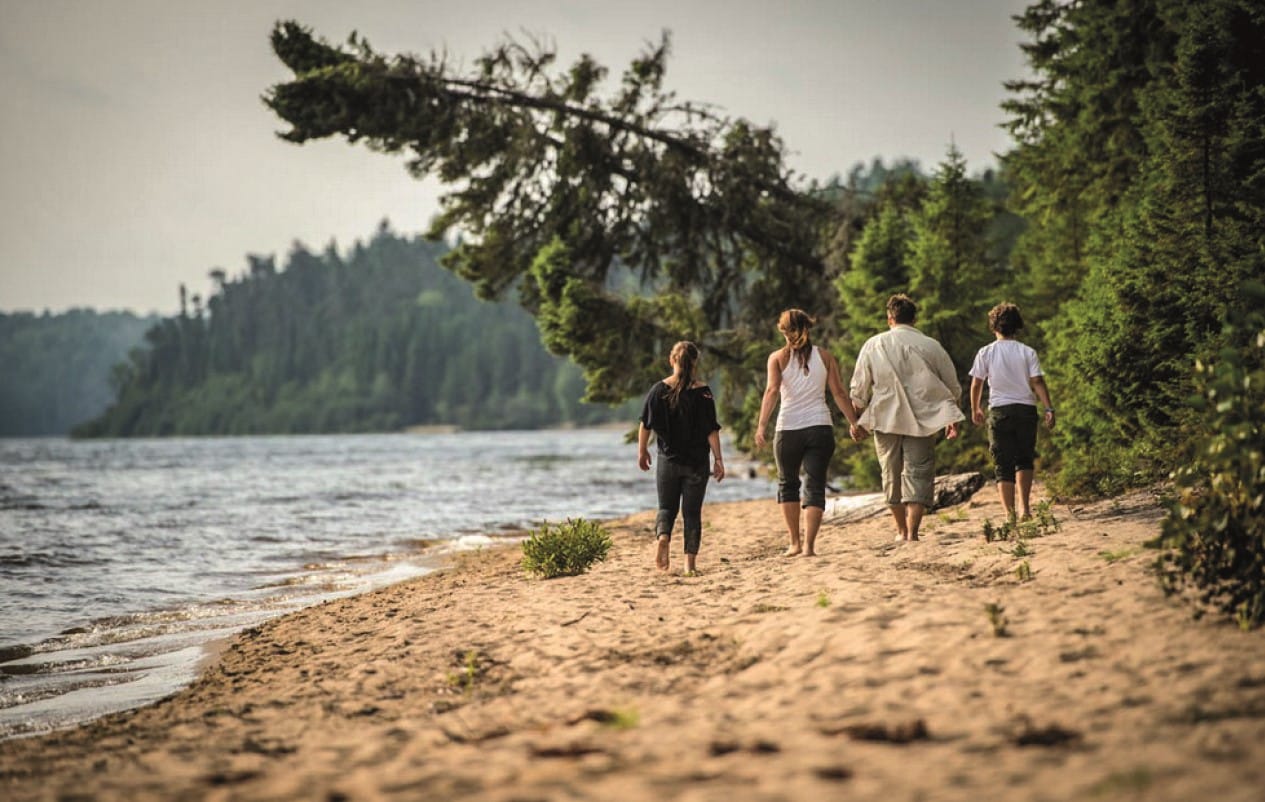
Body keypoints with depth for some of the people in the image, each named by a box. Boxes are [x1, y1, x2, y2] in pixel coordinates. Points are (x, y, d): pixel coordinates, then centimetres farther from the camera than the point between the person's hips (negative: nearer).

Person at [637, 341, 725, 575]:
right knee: (692, 512, 7)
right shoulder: (703, 393, -8)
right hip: (697, 463, -1)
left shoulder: (659, 390, -5)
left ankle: (663, 536, -16)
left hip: (668, 459, 1)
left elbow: (645, 425, 0)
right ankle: (690, 562, 4)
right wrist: (718, 459, -1)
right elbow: (712, 430, -7)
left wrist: (642, 451, 13)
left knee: (667, 508, 14)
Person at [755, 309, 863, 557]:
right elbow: (839, 393, 3)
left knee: (787, 484, 17)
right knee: (815, 486, 2)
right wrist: (854, 423, 10)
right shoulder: (825, 356, 7)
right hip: (820, 427, 1)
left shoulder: (778, 357, 1)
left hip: (788, 428, -1)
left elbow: (772, 390, -12)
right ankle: (809, 544, -10)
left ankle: (795, 542, 16)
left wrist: (761, 425, -17)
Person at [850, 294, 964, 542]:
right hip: (922, 420, -1)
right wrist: (952, 420, 20)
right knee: (918, 474, -1)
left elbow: (859, 390, 4)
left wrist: (856, 420, 16)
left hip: (885, 419, 1)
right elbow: (953, 388, 8)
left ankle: (901, 531, 23)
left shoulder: (873, 345, 1)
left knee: (892, 475, 13)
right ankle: (912, 532, -12)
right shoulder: (931, 346, 2)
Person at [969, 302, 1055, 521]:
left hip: (999, 411, -1)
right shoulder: (1027, 352, 0)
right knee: (1025, 460, 15)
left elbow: (976, 384, 3)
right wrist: (1049, 408, -6)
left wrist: (975, 409, 16)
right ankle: (1024, 506, 0)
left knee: (1003, 465, 3)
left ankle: (1010, 513, -3)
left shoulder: (985, 353, 0)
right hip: (1026, 409, 1)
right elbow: (1037, 382, -7)